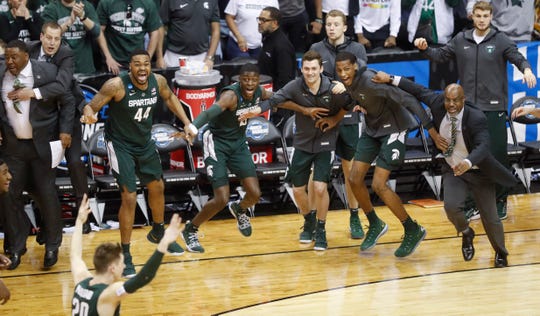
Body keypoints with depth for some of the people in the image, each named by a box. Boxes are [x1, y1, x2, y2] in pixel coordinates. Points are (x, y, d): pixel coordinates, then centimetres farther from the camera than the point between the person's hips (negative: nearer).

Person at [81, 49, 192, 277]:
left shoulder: (158, 81, -12)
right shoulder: (117, 86, -27)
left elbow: (169, 97, 11)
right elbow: (91, 106, -23)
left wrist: (186, 122, 5)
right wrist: (89, 115, -47)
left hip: (145, 142, 6)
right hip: (120, 145, -6)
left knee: (157, 187, 22)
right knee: (129, 197, -13)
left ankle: (158, 234, 49)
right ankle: (125, 255, 0)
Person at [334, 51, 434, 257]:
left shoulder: (371, 82, -32)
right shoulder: (348, 81, -9)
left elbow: (408, 100, -33)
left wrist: (430, 127, -35)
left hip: (393, 129, -8)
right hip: (372, 129, 8)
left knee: (378, 185, -14)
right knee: (355, 179, 3)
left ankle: (413, 231, 3)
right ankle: (375, 225, 25)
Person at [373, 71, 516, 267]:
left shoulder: (476, 118, -27)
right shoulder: (438, 103, -14)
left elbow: (482, 146, -39)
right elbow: (420, 91, 2)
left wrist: (467, 163, -59)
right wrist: (390, 80, 0)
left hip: (478, 172, -3)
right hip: (453, 170, 3)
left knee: (490, 217, 5)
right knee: (451, 206, -23)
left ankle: (500, 253, 37)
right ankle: (466, 234, 14)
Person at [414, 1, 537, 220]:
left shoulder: (500, 40, -1)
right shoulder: (461, 40, 7)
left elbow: (517, 57, -11)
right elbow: (441, 56, 15)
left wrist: (526, 69, -32)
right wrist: (425, 49, -3)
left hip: (494, 108, -3)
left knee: (497, 155, -3)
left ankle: (500, 201, 10)